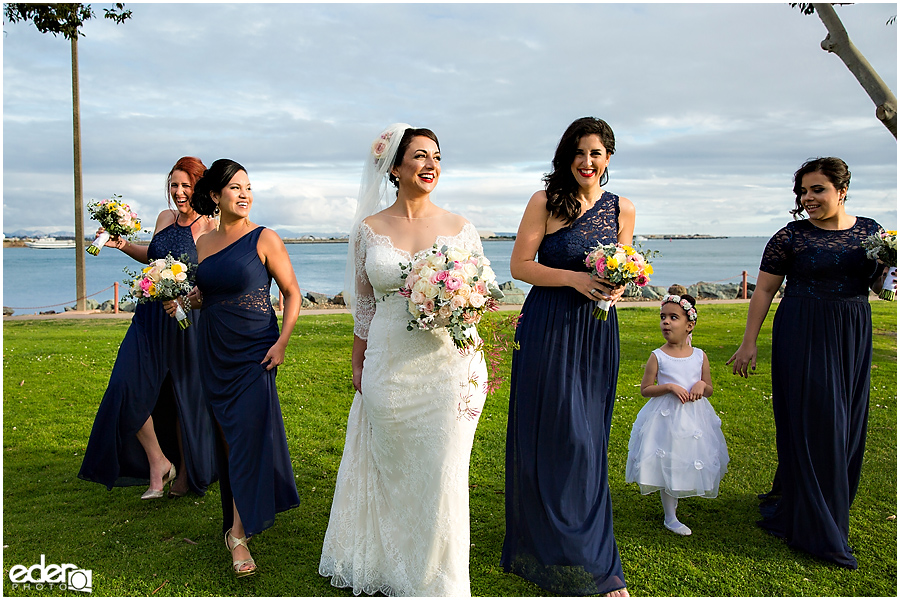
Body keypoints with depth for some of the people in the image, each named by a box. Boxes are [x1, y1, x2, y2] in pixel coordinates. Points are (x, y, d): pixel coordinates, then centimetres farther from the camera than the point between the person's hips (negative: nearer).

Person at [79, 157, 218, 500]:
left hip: (188, 324, -5)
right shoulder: (165, 218, 6)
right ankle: (158, 463, 15)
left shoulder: (211, 229, -11)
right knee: (128, 389, -3)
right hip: (150, 319, 6)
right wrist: (124, 246, 8)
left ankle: (186, 475, 27)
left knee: (186, 399, 6)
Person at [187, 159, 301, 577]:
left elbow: (292, 293, -5)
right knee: (227, 435, 11)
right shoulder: (204, 242, 9)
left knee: (248, 435, -7)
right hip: (213, 351, 5)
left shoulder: (264, 239, -6)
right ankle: (239, 512, 29)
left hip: (254, 352, -5)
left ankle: (239, 532, 0)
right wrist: (186, 299, 0)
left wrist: (282, 343, -14)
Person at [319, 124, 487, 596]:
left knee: (442, 472, 5)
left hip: (449, 364, 0)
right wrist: (357, 365, 9)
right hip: (388, 368, 1)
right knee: (392, 468, 13)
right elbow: (363, 305, 9)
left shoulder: (459, 228, 2)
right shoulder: (369, 229, 3)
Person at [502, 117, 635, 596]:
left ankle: (590, 559, 29)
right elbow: (519, 265, -6)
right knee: (557, 437, 1)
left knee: (589, 442, 11)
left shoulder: (623, 209, 8)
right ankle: (553, 552, 20)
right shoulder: (546, 202, -4)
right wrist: (575, 279, -17)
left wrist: (616, 287, -7)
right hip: (548, 329, -4)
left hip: (597, 332, 4)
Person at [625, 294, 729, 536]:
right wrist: (670, 387, -18)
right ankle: (670, 517, 15)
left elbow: (710, 390, 10)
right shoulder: (658, 356, -7)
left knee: (690, 463, 12)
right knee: (668, 465, 2)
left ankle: (677, 496, 39)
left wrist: (702, 385, -13)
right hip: (666, 417, -3)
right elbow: (645, 389, -5)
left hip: (694, 416, 3)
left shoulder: (699, 356, 2)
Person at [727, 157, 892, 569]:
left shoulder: (870, 231, 7)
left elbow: (879, 287, 15)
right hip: (803, 335, -4)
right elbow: (764, 290, -2)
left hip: (854, 335, 5)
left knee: (846, 424, 10)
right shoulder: (791, 237, -4)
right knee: (813, 422, -4)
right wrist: (749, 343, -5)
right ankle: (819, 530, 6)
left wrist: (885, 264, -8)